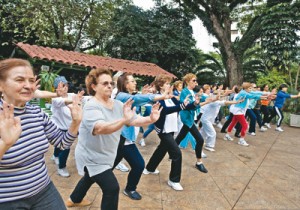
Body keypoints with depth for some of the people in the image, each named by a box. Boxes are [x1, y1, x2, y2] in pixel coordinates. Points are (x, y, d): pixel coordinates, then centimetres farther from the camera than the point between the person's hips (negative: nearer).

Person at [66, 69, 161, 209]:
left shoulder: (117, 104, -5)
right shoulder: (91, 106, -27)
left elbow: (135, 120, -11)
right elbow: (100, 128, -45)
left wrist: (150, 119, -31)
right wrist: (124, 120, -60)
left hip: (105, 155, 8)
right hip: (91, 156, -8)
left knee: (90, 178, 30)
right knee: (112, 188, -11)